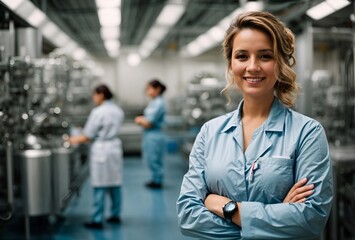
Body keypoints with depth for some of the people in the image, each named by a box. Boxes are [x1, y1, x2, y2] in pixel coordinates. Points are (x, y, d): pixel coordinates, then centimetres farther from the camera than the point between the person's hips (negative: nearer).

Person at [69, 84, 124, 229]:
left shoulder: (98, 112, -14)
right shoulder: (118, 111, 7)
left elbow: (88, 136, -9)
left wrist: (76, 140, 10)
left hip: (101, 151, -7)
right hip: (115, 148, 7)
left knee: (100, 187, -2)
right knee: (115, 184, 13)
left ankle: (97, 220, 4)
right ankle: (115, 215, 23)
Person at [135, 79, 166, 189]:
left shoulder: (158, 104, -18)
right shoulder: (153, 102, 10)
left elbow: (148, 123, -20)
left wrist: (140, 120, -1)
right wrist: (141, 120, -4)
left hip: (154, 136, -9)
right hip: (148, 135, 9)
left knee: (154, 160, 3)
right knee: (150, 159, 17)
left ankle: (157, 181, 17)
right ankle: (155, 179, 30)